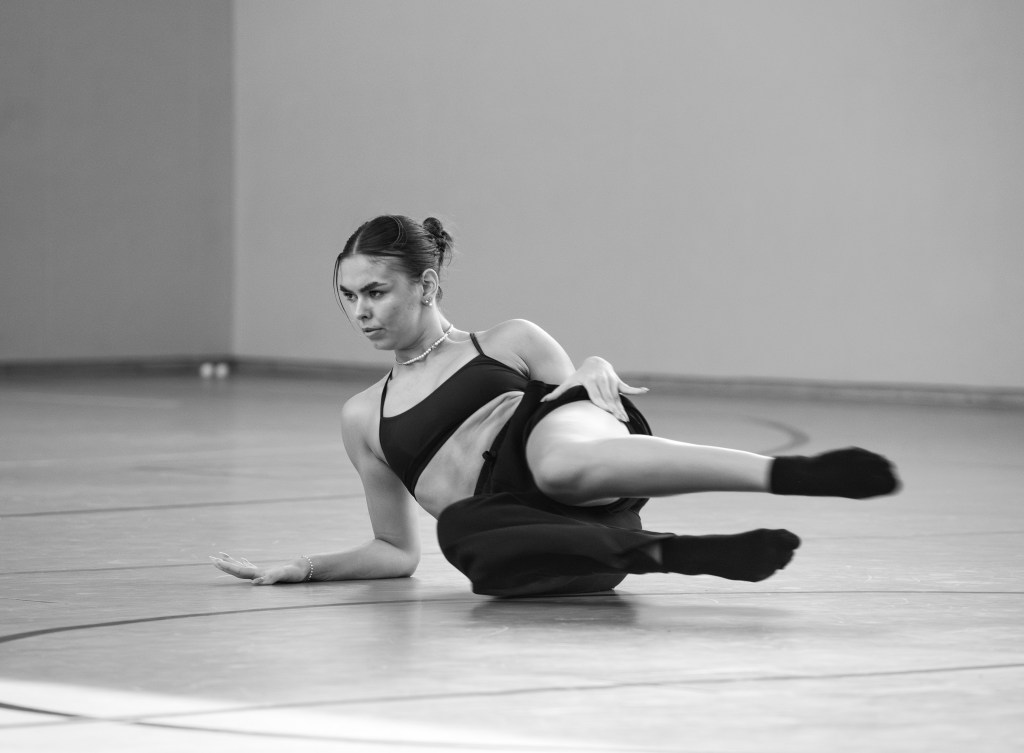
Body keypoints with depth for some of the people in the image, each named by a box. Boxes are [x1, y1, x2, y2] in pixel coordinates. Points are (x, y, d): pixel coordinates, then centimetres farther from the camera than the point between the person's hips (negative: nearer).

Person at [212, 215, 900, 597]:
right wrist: (300, 570, 19)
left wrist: (597, 377, -8)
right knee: (464, 538, -40)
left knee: (565, 457, -43)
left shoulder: (509, 344, 20)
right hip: (506, 517, 2)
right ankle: (665, 553, -39)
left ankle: (792, 473, -50)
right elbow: (397, 552, 30)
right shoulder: (364, 418, 27)